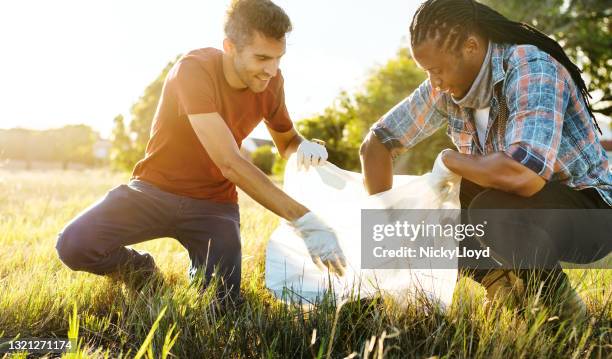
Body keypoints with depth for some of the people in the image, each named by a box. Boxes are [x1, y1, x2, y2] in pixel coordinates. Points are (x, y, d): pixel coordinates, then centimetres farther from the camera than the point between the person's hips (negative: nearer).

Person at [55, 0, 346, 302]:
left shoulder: (270, 81, -7)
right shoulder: (194, 70, -25)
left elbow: (287, 142, 11)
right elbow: (230, 164, -34)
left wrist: (305, 147, -17)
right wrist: (304, 220, -40)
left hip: (212, 203, 4)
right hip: (155, 190, -3)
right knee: (74, 245, -25)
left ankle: (200, 272, 22)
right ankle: (141, 270, 6)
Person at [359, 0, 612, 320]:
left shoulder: (532, 69, -26)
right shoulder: (446, 86, -6)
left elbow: (523, 175, -42)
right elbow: (375, 144, 1)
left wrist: (449, 161, -23)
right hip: (519, 201, 7)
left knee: (493, 209, -35)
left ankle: (556, 298, -10)